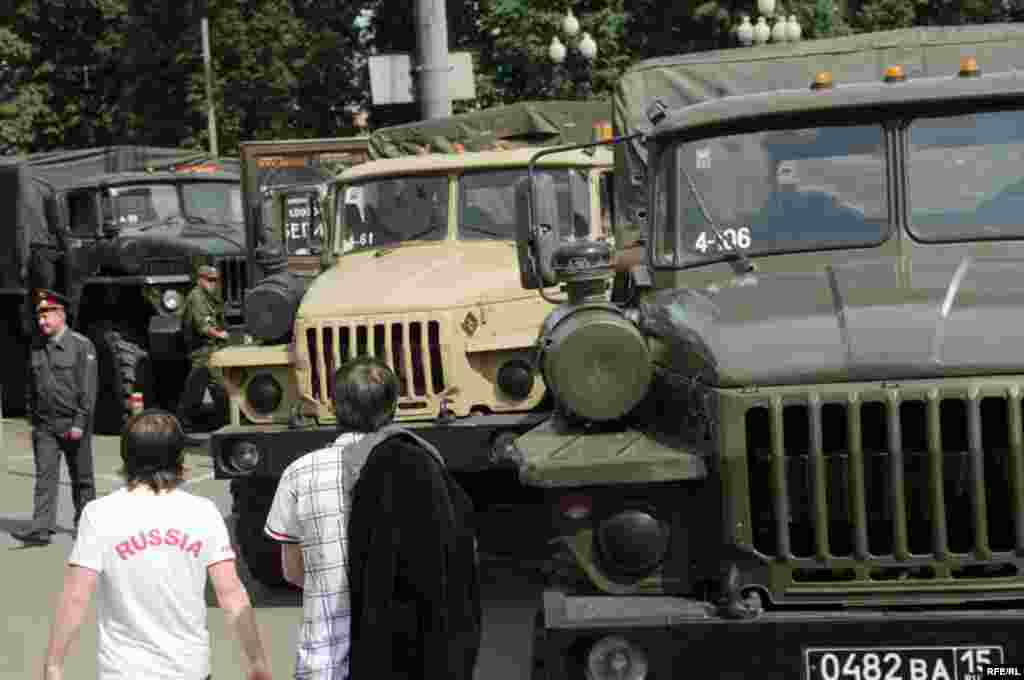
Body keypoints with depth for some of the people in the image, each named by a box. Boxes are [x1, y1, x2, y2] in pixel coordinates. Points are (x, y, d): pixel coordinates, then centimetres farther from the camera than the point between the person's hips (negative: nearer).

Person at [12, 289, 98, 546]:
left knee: (81, 477, 9)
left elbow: (88, 388, -12)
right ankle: (41, 529, -11)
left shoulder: (82, 346, -8)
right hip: (45, 426, 4)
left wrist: (80, 423, -16)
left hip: (73, 425, -3)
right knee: (45, 476, -6)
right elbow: (31, 387, 15)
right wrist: (32, 419, 12)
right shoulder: (37, 346, 7)